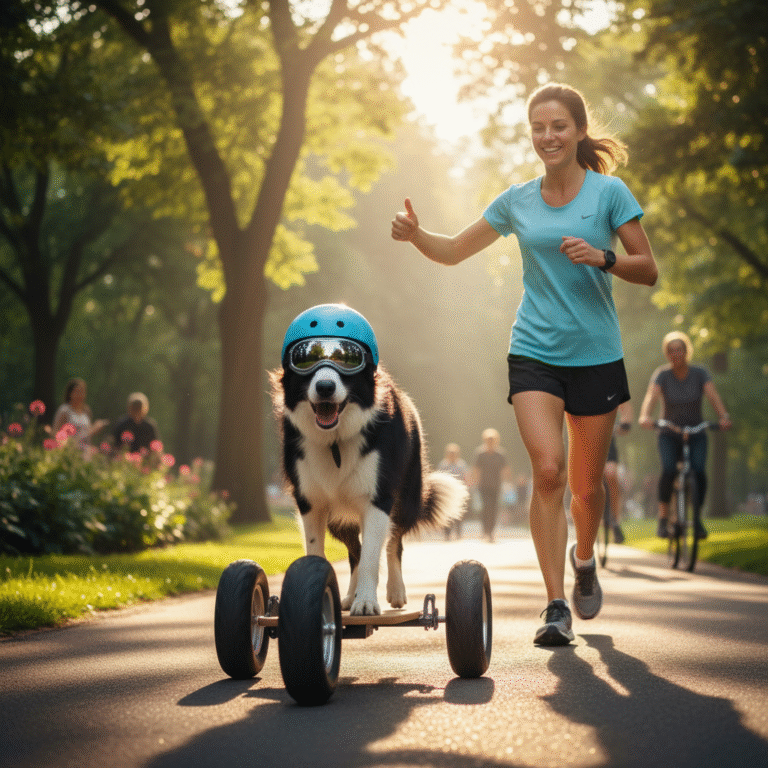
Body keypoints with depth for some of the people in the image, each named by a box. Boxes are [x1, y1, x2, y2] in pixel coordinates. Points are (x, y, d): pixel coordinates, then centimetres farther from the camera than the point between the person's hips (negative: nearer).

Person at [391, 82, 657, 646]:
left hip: (596, 355, -1)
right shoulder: (517, 202, 7)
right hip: (534, 352, 1)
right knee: (548, 470, -17)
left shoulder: (609, 192, 0)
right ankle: (556, 606, -14)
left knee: (586, 482, 7)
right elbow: (454, 251, 16)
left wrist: (601, 256, -19)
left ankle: (584, 559, 40)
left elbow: (649, 270, -1)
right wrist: (416, 234, -4)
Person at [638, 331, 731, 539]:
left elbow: (713, 395, -21)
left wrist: (724, 416, -41)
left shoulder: (700, 373, -6)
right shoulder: (661, 374, -8)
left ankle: (697, 519, -9)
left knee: (699, 469, -24)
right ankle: (663, 519, -16)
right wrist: (644, 416, -47)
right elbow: (651, 395, -26)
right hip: (669, 434, -1)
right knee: (668, 469, -27)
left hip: (696, 434, 1)